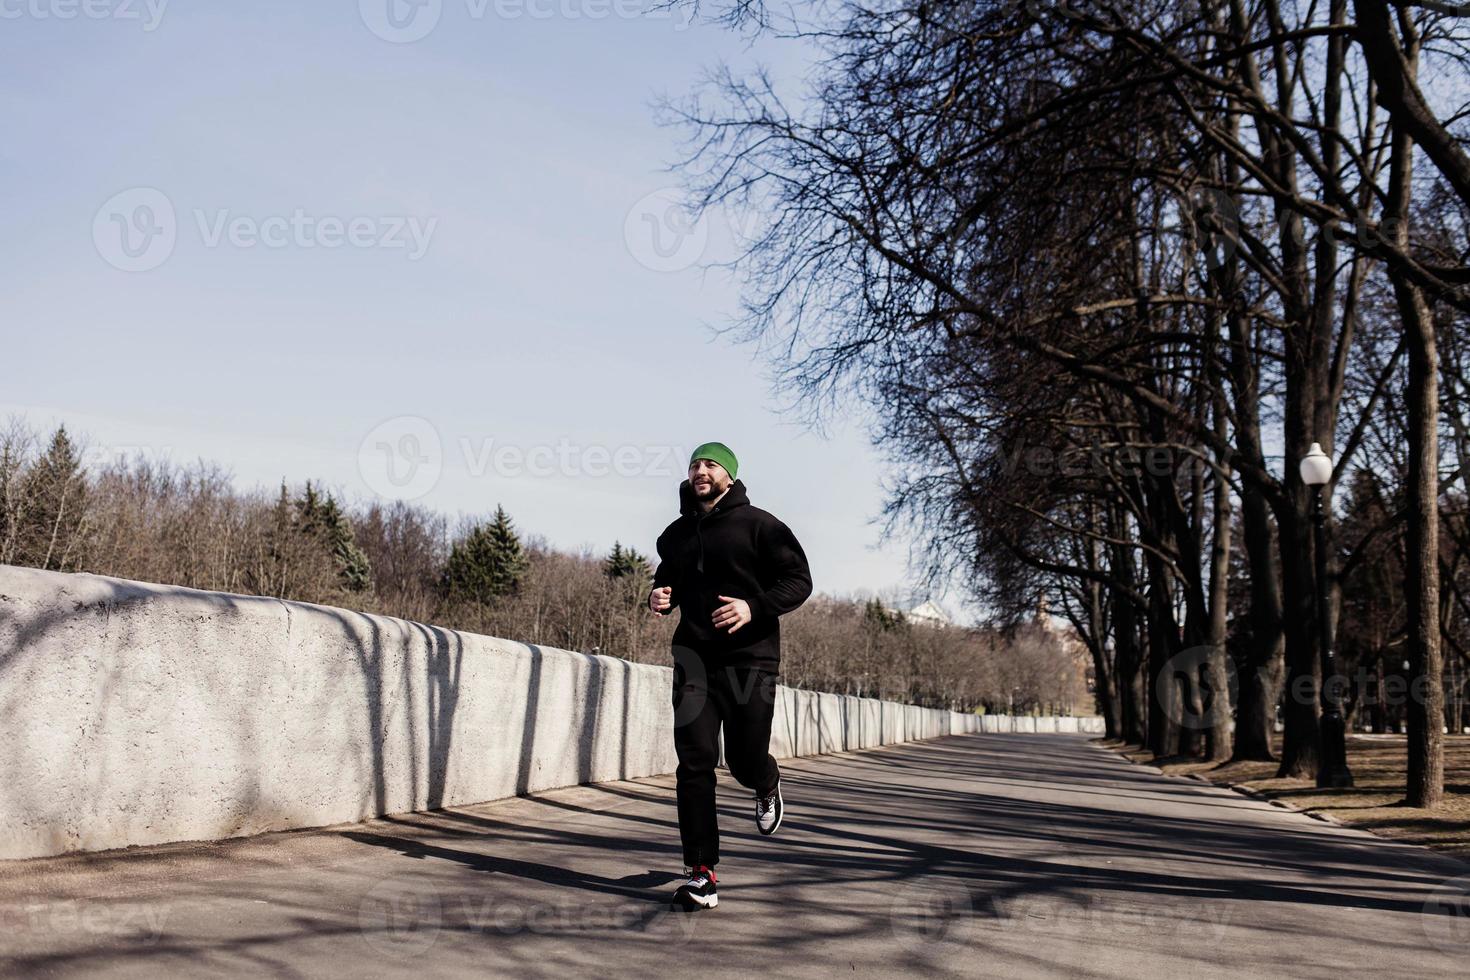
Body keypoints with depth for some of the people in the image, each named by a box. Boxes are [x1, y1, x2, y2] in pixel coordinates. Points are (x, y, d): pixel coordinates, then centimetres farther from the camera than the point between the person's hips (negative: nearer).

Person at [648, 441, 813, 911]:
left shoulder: (758, 524, -3)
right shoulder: (676, 534, 13)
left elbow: (799, 579, -5)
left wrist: (755, 607, -21)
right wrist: (659, 596, 4)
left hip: (749, 659, -4)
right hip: (694, 661, 4)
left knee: (745, 761, 1)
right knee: (694, 763, -5)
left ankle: (767, 787, 41)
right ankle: (701, 874, -3)